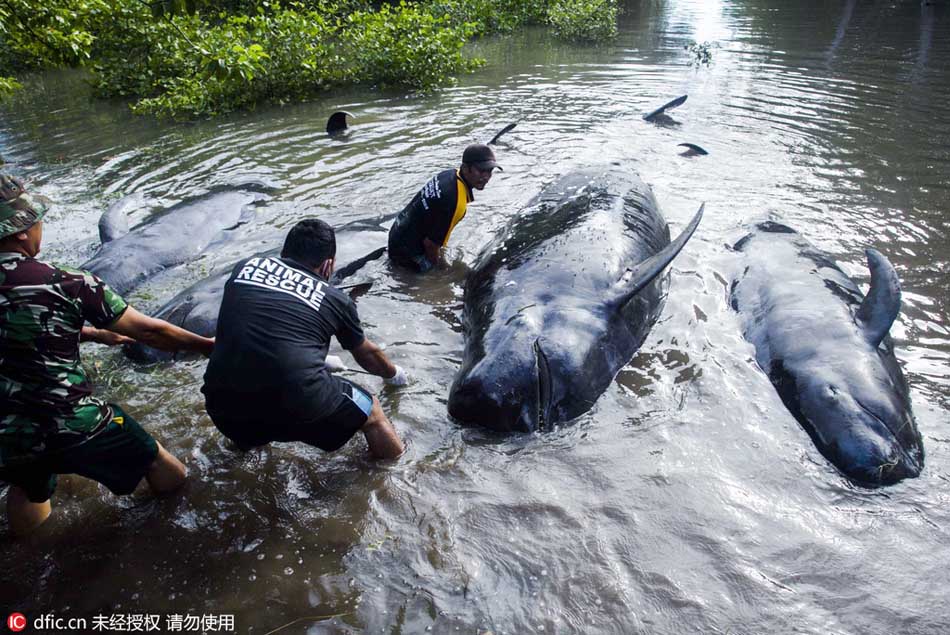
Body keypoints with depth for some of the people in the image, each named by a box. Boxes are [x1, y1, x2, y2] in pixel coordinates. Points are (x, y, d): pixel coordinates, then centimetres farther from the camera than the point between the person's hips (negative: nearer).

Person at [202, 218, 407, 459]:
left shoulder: (245, 267, 18)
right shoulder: (335, 298, 12)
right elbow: (367, 354, 30)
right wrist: (393, 374, 52)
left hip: (225, 408, 4)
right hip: (300, 407, -3)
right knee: (371, 413, 23)